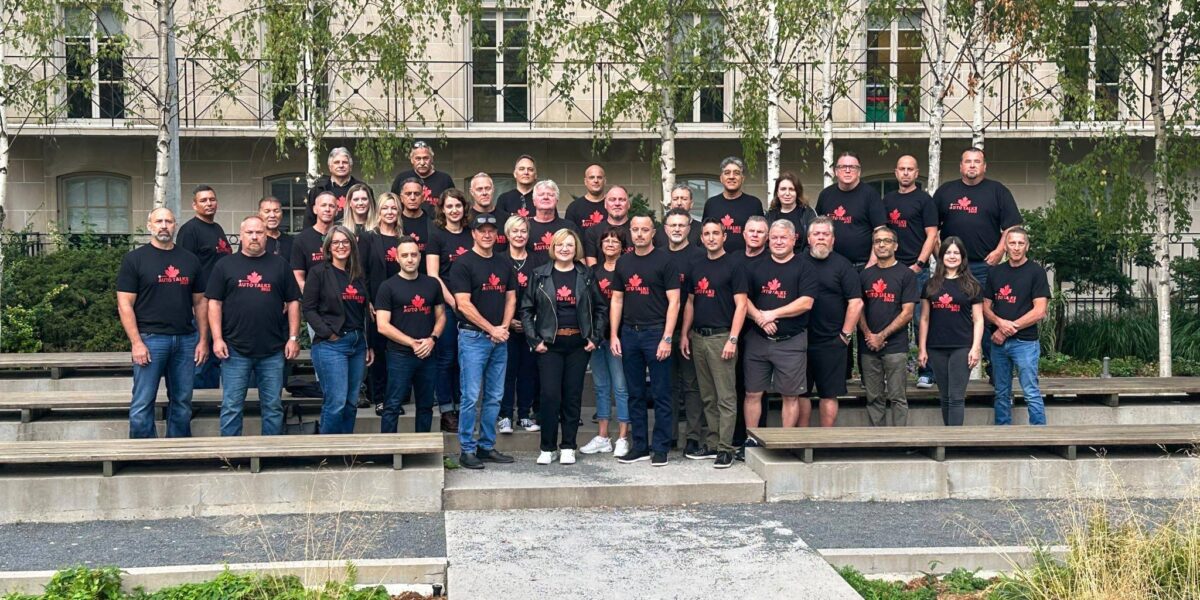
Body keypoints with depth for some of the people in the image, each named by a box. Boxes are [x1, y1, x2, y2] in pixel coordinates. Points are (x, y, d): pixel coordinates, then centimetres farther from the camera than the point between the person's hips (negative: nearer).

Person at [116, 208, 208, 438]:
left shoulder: (190, 260, 12)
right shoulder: (135, 259, 1)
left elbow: (199, 302, 14)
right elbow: (125, 304, -3)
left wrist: (203, 340, 6)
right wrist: (136, 342, -12)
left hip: (186, 339, 4)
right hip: (150, 339, -3)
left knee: (182, 402, 8)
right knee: (142, 404, -3)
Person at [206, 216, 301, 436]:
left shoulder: (279, 265, 9)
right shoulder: (225, 265, 6)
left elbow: (293, 302, 9)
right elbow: (214, 303, 3)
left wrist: (293, 337, 1)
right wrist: (217, 338, -6)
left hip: (273, 351, 1)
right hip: (235, 349, -1)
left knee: (273, 407, 7)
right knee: (231, 406, 2)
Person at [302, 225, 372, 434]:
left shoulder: (358, 276, 16)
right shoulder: (319, 272, -1)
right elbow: (308, 308, -6)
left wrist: (369, 345, 16)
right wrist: (328, 334, -13)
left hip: (358, 344, 6)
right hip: (331, 345, -6)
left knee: (352, 403, 8)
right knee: (336, 402, -11)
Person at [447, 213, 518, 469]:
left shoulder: (504, 264, 14)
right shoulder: (463, 263, -5)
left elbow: (511, 298, 15)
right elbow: (463, 304, -11)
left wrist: (504, 327, -2)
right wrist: (492, 329, -11)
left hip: (499, 339, 6)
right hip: (473, 336, -6)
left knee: (494, 397, 9)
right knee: (471, 397, -6)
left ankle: (487, 446, 18)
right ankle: (467, 450, 2)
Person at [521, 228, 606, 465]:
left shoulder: (586, 275, 6)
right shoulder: (540, 275, 2)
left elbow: (601, 308, 10)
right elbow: (526, 309, 2)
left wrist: (595, 338, 2)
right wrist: (534, 340, -5)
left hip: (578, 345, 1)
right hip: (549, 345, -1)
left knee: (573, 396, 5)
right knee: (550, 395, -5)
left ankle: (568, 447, 15)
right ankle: (547, 448, 7)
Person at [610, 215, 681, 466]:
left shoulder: (664, 261, -3)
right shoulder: (623, 263, 12)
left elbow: (674, 302, -7)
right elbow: (617, 300, 14)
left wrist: (667, 339, -14)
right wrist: (614, 335, 6)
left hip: (656, 332, -5)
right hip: (629, 333, 5)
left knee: (661, 394, 0)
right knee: (635, 394, 10)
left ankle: (661, 448, 7)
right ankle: (640, 446, 18)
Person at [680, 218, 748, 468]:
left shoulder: (733, 265, -4)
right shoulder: (696, 267, 13)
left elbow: (741, 305, -9)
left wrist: (733, 339, -15)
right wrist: (684, 334, 11)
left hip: (721, 337, -6)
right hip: (698, 337, 6)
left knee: (726, 396, -5)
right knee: (707, 397, 11)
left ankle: (725, 448, -2)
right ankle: (712, 443, 18)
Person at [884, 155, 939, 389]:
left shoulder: (924, 199, 1)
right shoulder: (888, 199, 15)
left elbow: (932, 235, -4)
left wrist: (919, 264, -12)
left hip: (917, 269, -5)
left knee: (921, 321, -4)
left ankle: (926, 373, 1)